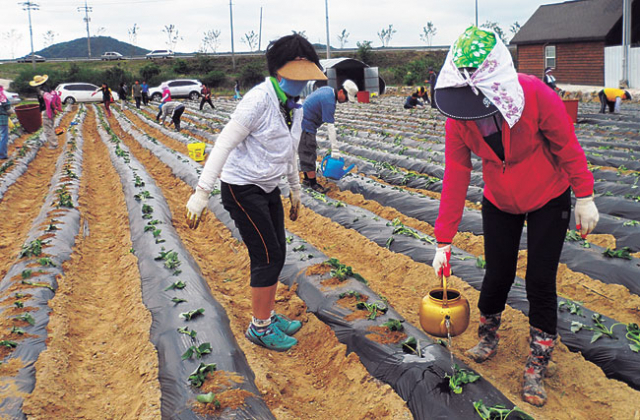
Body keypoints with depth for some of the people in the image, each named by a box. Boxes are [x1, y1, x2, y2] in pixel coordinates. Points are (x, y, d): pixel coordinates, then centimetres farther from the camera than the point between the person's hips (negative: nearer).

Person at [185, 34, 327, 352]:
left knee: (276, 255, 12)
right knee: (267, 257, -5)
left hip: (268, 189, 8)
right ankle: (259, 327, 12)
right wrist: (201, 193, -25)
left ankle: (269, 315, 30)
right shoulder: (259, 100, -21)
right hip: (242, 189, -8)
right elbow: (224, 144, -22)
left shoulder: (294, 105, 5)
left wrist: (295, 189, 25)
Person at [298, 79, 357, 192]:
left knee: (307, 153, 17)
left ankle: (307, 179, 27)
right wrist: (334, 150, -24)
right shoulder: (329, 101, -25)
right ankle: (313, 183, 4)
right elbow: (330, 127, -26)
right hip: (306, 127, -10)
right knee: (309, 154, -3)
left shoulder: (328, 89, 4)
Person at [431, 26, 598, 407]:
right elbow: (455, 178, -15)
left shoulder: (536, 96, -31)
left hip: (548, 201, -2)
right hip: (499, 204, 2)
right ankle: (488, 336, 37)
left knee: (541, 282, -2)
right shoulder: (458, 118, -20)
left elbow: (567, 145, -16)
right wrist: (444, 241, -14)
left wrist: (585, 197, -11)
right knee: (497, 277, 8)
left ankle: (536, 367, 15)